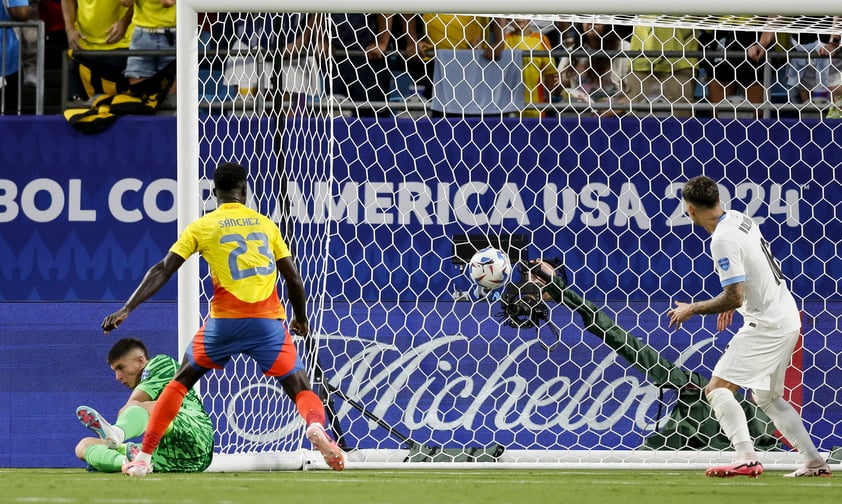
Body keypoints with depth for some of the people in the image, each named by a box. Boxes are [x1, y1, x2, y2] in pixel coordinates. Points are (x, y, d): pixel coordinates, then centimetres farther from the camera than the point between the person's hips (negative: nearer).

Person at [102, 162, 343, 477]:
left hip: (224, 321, 0)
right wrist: (301, 319, 29)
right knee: (300, 388, 8)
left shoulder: (201, 227, 8)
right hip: (268, 321, 0)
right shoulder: (266, 225, 12)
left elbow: (163, 271, 1)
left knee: (180, 382, 19)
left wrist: (127, 309, 2)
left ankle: (143, 458, 13)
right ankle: (316, 425, -27)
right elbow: (294, 278, 13)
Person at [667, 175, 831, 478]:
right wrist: (730, 304, 29)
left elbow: (734, 296, -23)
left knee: (718, 388, -15)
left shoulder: (723, 240, -21)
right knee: (768, 398, 21)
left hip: (766, 325, -10)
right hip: (788, 319, 10)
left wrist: (693, 309, -9)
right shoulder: (739, 219, 8)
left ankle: (746, 459, -31)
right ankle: (814, 462, 20)